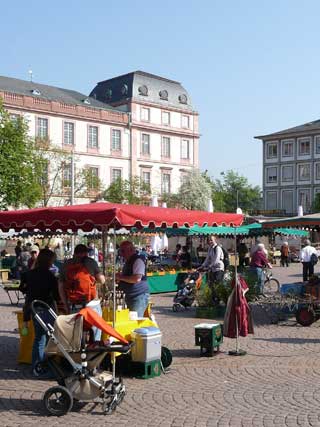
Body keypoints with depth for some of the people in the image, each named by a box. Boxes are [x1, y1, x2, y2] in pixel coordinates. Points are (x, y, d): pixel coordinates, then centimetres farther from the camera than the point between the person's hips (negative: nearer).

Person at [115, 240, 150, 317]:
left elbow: (137, 278, -28)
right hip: (130, 296, 10)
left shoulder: (137, 261, -15)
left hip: (139, 296, -10)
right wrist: (119, 280, 11)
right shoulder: (128, 261, 15)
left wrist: (121, 277, -19)